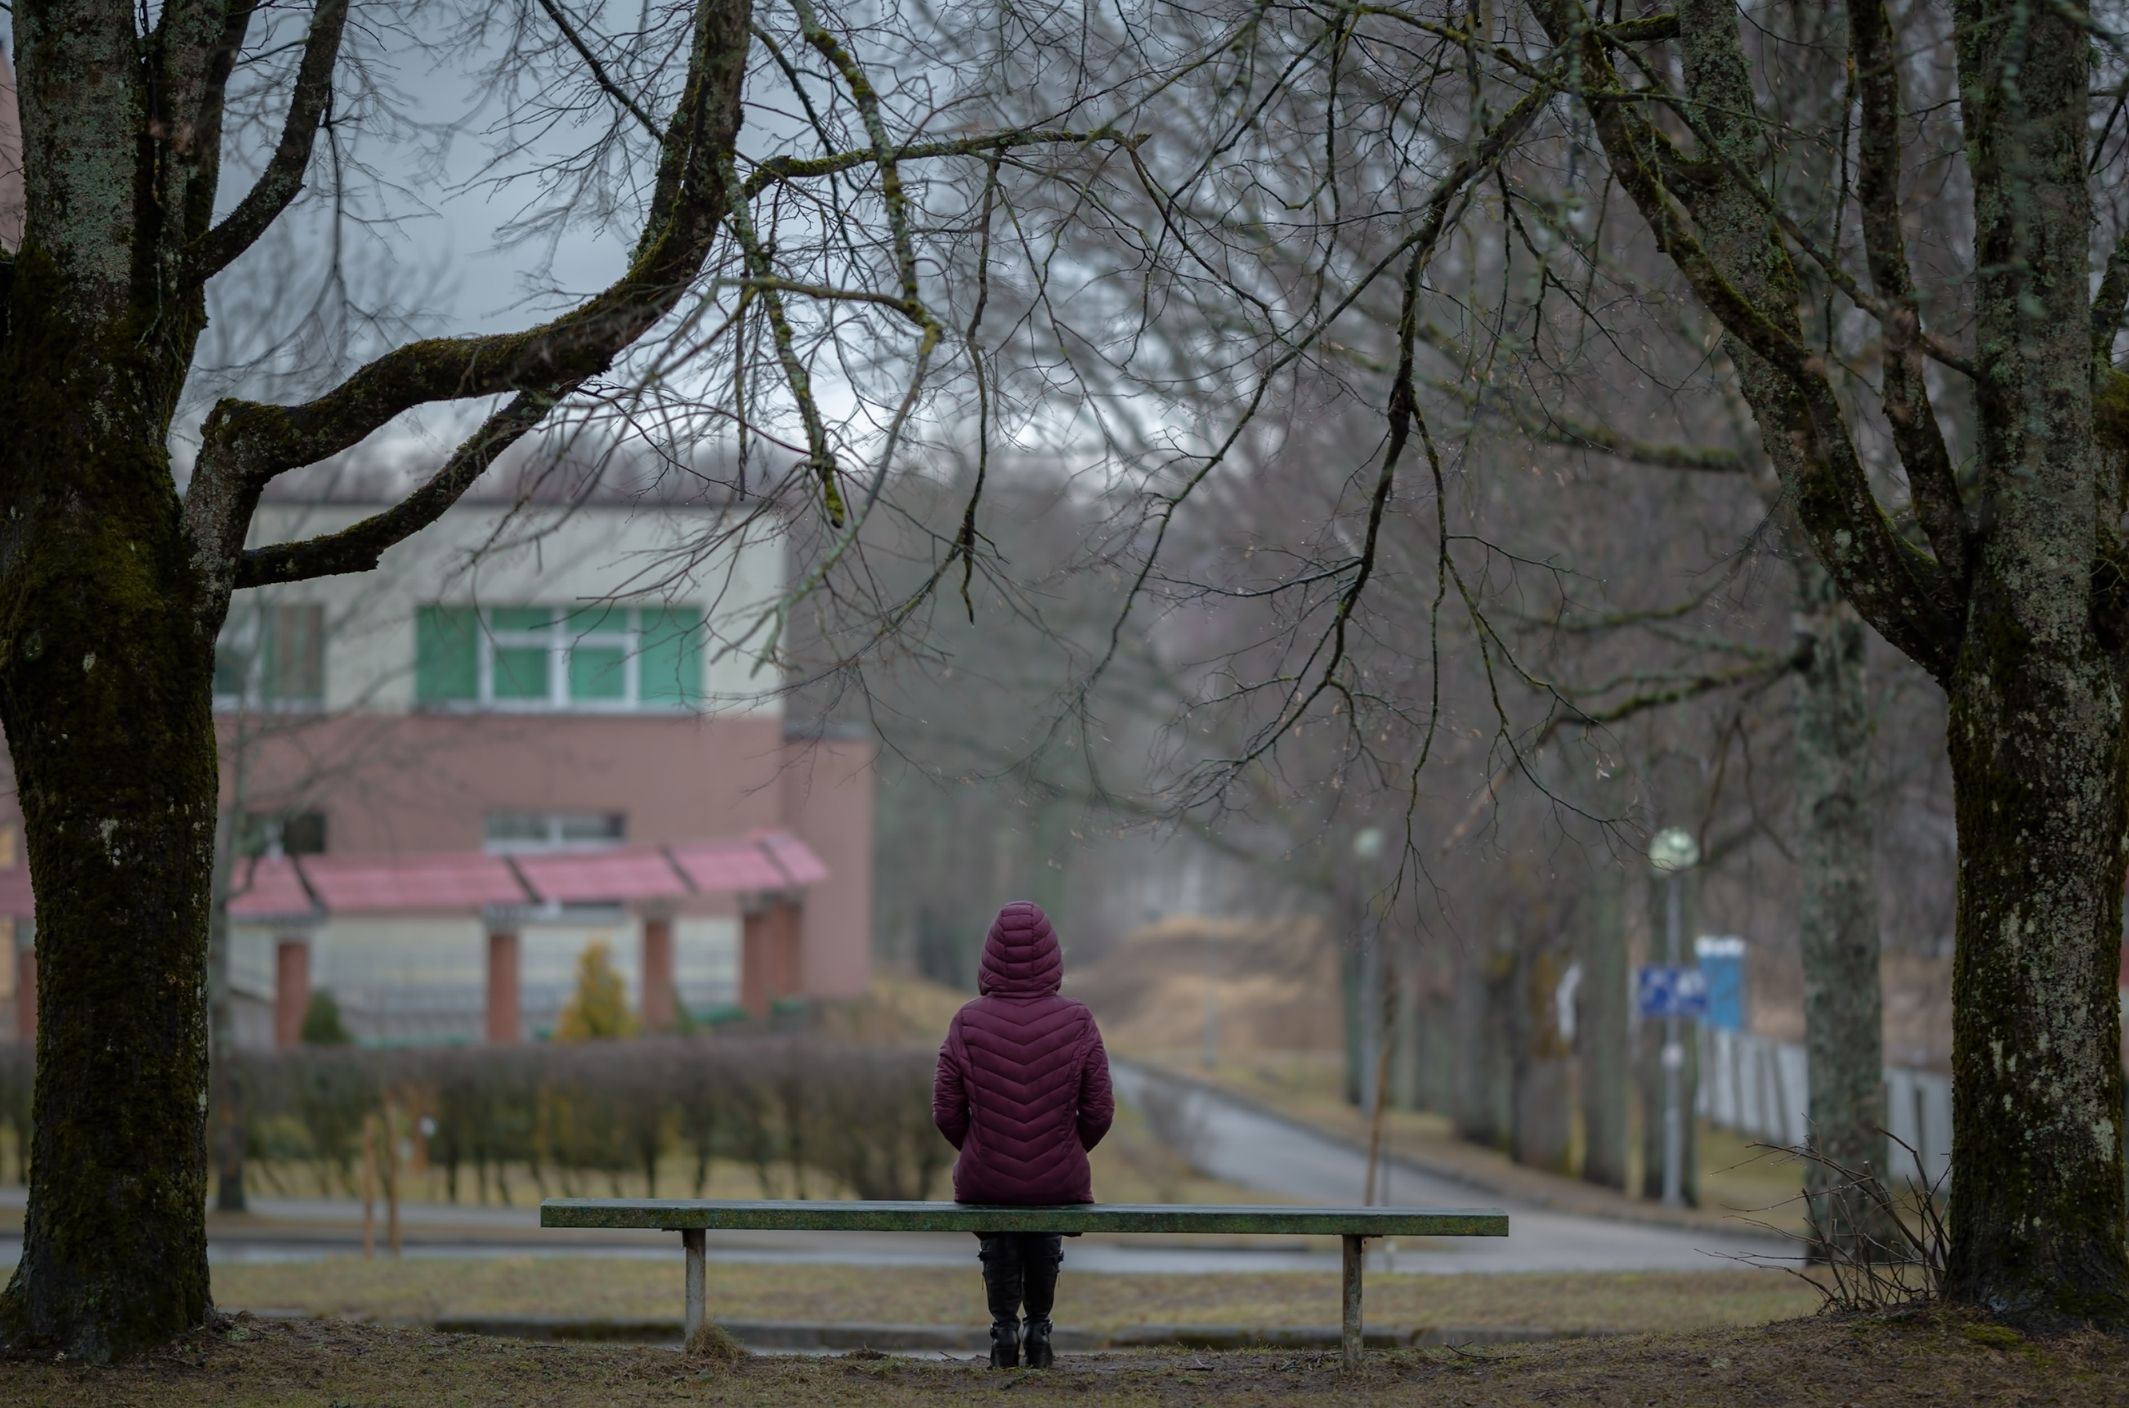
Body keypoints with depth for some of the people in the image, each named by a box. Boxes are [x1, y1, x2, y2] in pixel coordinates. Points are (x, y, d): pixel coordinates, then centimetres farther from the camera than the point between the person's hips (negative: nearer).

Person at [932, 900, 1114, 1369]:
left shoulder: (968, 1023, -12)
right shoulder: (1077, 1023, -12)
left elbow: (946, 1112, -7)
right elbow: (1099, 1111, -7)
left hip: (984, 1176, 0)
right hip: (1060, 1180, 0)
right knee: (1046, 1220, 38)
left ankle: (1004, 1327, 31)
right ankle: (1039, 1328, 39)